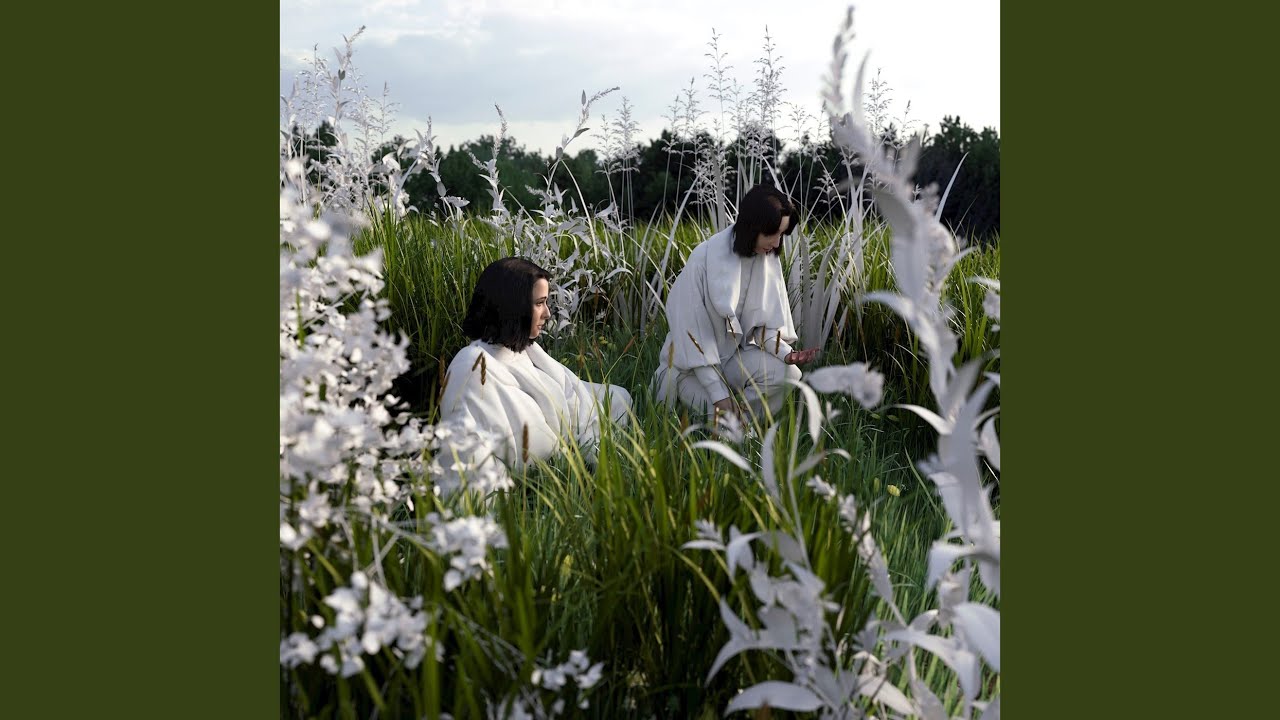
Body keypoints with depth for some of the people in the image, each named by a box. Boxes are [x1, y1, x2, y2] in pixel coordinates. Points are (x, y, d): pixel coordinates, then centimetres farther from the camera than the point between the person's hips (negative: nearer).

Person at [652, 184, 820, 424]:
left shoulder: (768, 259, -6)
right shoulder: (706, 258, -23)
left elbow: (765, 319, -1)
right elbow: (691, 330, -22)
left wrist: (785, 352, -24)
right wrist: (718, 393, -25)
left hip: (735, 353, 5)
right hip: (692, 363, -4)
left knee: (789, 375, -22)